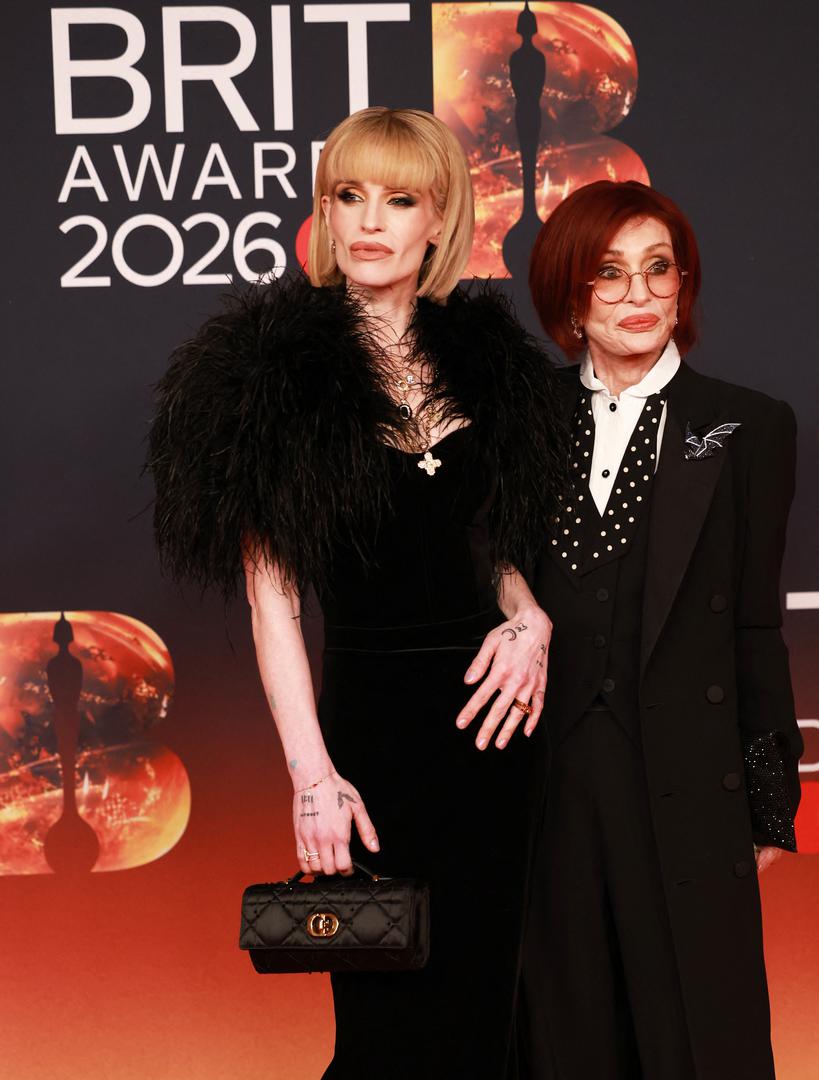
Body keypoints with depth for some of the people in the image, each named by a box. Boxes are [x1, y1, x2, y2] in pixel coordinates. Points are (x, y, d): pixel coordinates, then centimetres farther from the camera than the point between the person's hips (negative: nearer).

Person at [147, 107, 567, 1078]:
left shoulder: (488, 357, 7)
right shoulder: (276, 366, -6)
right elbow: (272, 593, -9)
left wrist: (530, 618, -4)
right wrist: (312, 773, -15)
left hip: (490, 705, 4)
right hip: (370, 711, -4)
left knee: (485, 986, 12)